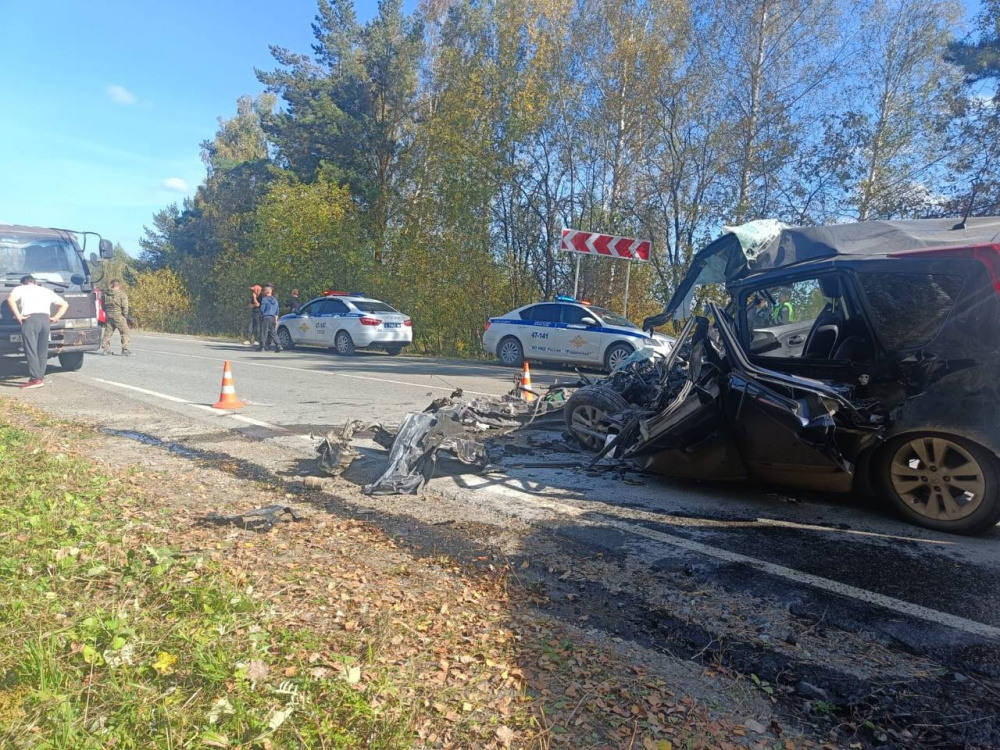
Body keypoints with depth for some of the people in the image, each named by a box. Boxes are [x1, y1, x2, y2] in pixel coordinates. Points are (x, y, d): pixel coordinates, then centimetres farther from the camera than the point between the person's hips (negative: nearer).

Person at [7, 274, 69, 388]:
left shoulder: (20, 289, 15)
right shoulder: (47, 291, 28)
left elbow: (10, 300, -6)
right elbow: (65, 304, 24)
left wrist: (18, 316, -3)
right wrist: (56, 317, 15)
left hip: (30, 319, -4)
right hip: (45, 319, 4)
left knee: (31, 350, -6)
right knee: (42, 351, 10)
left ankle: (36, 379, -13)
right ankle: (40, 377, 10)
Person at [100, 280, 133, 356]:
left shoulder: (105, 294, 9)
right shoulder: (122, 294, -8)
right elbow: (125, 306, -12)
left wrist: (106, 313, 20)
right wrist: (126, 315, -1)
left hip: (108, 316, 6)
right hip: (118, 316, -6)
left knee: (107, 332, 13)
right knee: (125, 332, -1)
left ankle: (105, 348, 16)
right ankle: (125, 350, -7)